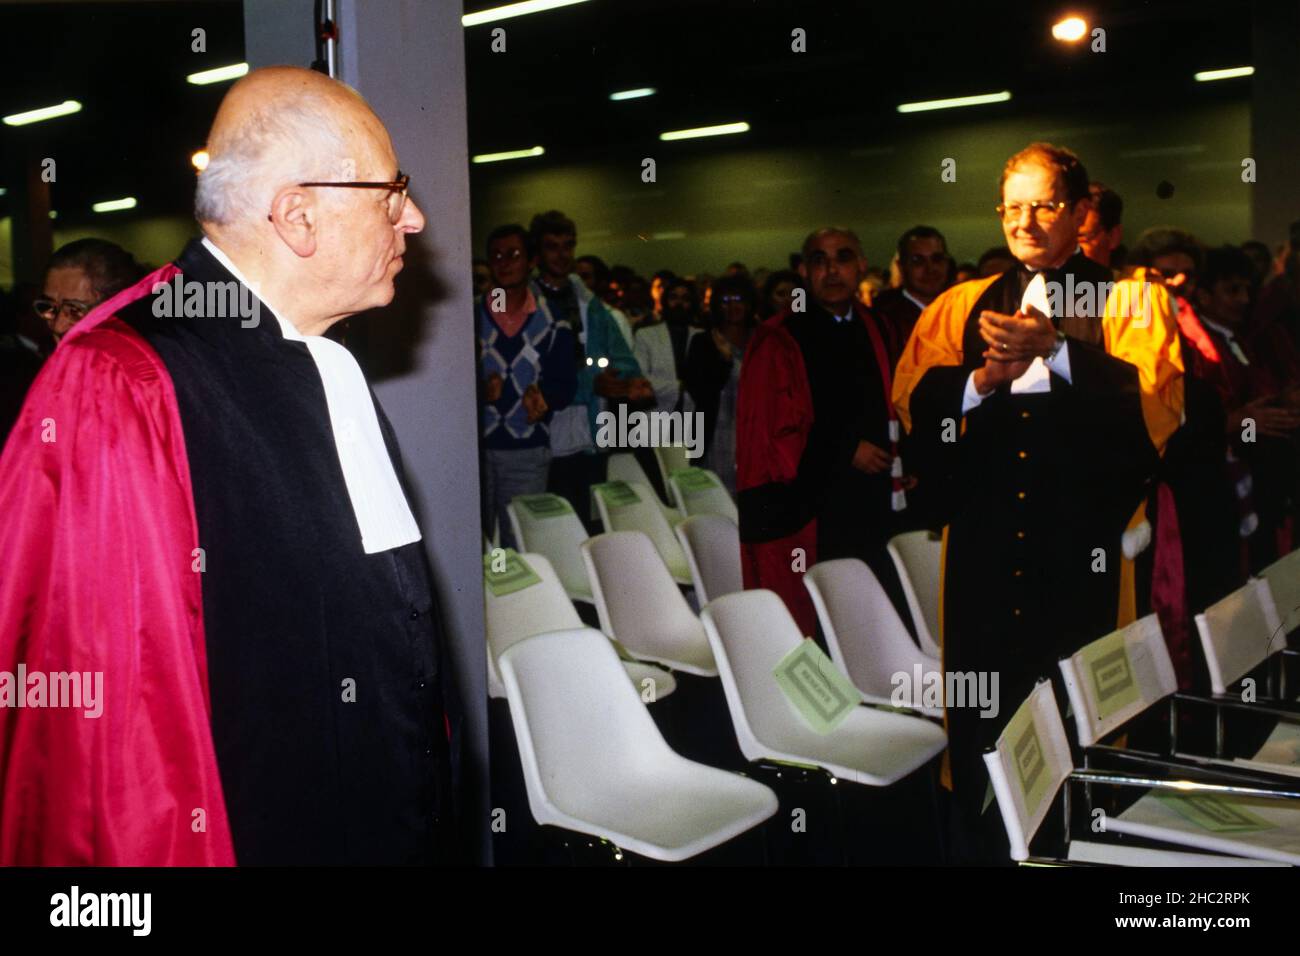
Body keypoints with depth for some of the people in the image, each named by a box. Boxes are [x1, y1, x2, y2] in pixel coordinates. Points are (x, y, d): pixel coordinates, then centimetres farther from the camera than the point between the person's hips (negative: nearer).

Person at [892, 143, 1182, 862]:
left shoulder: (1129, 303, 8)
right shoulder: (960, 306, 16)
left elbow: (1155, 405, -9)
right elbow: (912, 401, 4)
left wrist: (1054, 349, -16)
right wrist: (983, 379, -12)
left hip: (1083, 548, -2)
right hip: (984, 543, 2)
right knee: (980, 727, 6)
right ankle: (974, 843, 21)